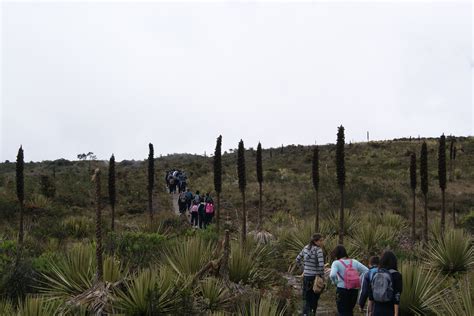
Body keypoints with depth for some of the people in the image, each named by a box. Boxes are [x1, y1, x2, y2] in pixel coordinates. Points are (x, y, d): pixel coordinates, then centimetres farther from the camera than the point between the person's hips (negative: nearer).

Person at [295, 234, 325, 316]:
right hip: (315, 277, -5)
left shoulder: (306, 248, 4)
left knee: (307, 299, 12)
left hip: (306, 276, 5)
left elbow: (297, 260, 12)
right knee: (314, 299, 12)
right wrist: (322, 276, -10)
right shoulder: (318, 250, -14)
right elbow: (321, 265, -23)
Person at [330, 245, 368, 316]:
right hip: (354, 290, 4)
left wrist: (335, 282, -3)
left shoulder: (336, 263, -5)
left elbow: (332, 275, -22)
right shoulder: (354, 262, 8)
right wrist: (359, 280, 8)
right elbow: (367, 271, 0)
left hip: (342, 290, -4)